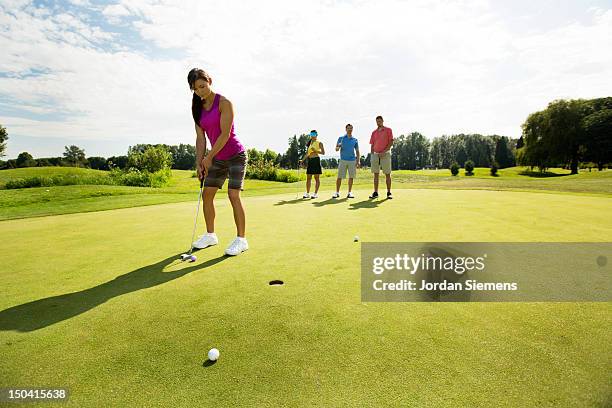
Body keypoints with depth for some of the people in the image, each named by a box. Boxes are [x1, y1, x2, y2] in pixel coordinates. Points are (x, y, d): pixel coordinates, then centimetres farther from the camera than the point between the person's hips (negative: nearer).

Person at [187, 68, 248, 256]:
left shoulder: (224, 103, -14)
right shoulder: (198, 108, 6)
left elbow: (225, 134, -19)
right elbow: (200, 137, 4)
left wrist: (209, 157, -15)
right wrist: (199, 162, -5)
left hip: (235, 155, -7)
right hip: (217, 158, 7)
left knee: (233, 195, -13)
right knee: (207, 194, 6)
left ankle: (241, 239, -3)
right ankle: (210, 235, 20)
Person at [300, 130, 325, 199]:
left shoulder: (319, 143, 0)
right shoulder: (309, 143, 17)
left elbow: (323, 152, -6)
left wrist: (316, 151, -18)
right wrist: (302, 160, 10)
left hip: (316, 160, -6)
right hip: (310, 160, 6)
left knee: (316, 178, -1)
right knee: (308, 178, 5)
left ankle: (315, 193, 2)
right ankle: (307, 193, 11)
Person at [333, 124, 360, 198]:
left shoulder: (355, 140, 11)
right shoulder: (341, 138, 7)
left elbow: (357, 151, 12)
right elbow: (336, 149, 4)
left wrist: (358, 161, 1)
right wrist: (338, 147, -20)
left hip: (352, 161, 2)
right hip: (343, 160, -1)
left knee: (351, 177, 1)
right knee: (339, 177, -4)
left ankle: (349, 193, 9)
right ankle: (337, 192, 5)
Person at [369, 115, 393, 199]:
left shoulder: (388, 130, 3)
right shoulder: (374, 132, 14)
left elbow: (391, 142, -5)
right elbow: (372, 145, 13)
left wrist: (384, 152, -15)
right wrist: (371, 157, 4)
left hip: (385, 154, -4)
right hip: (375, 155, 4)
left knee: (387, 174, -2)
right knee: (376, 174, 3)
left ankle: (389, 193, 2)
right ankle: (375, 192, 6)